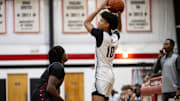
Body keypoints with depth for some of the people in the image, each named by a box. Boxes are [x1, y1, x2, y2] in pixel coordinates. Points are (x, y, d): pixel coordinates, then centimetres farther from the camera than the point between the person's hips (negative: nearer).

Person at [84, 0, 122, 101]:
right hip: (110, 74, 9)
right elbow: (118, 28, 33)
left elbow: (86, 22, -2)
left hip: (101, 76, -9)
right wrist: (119, 13, 21)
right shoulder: (115, 37, 8)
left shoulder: (101, 35, -13)